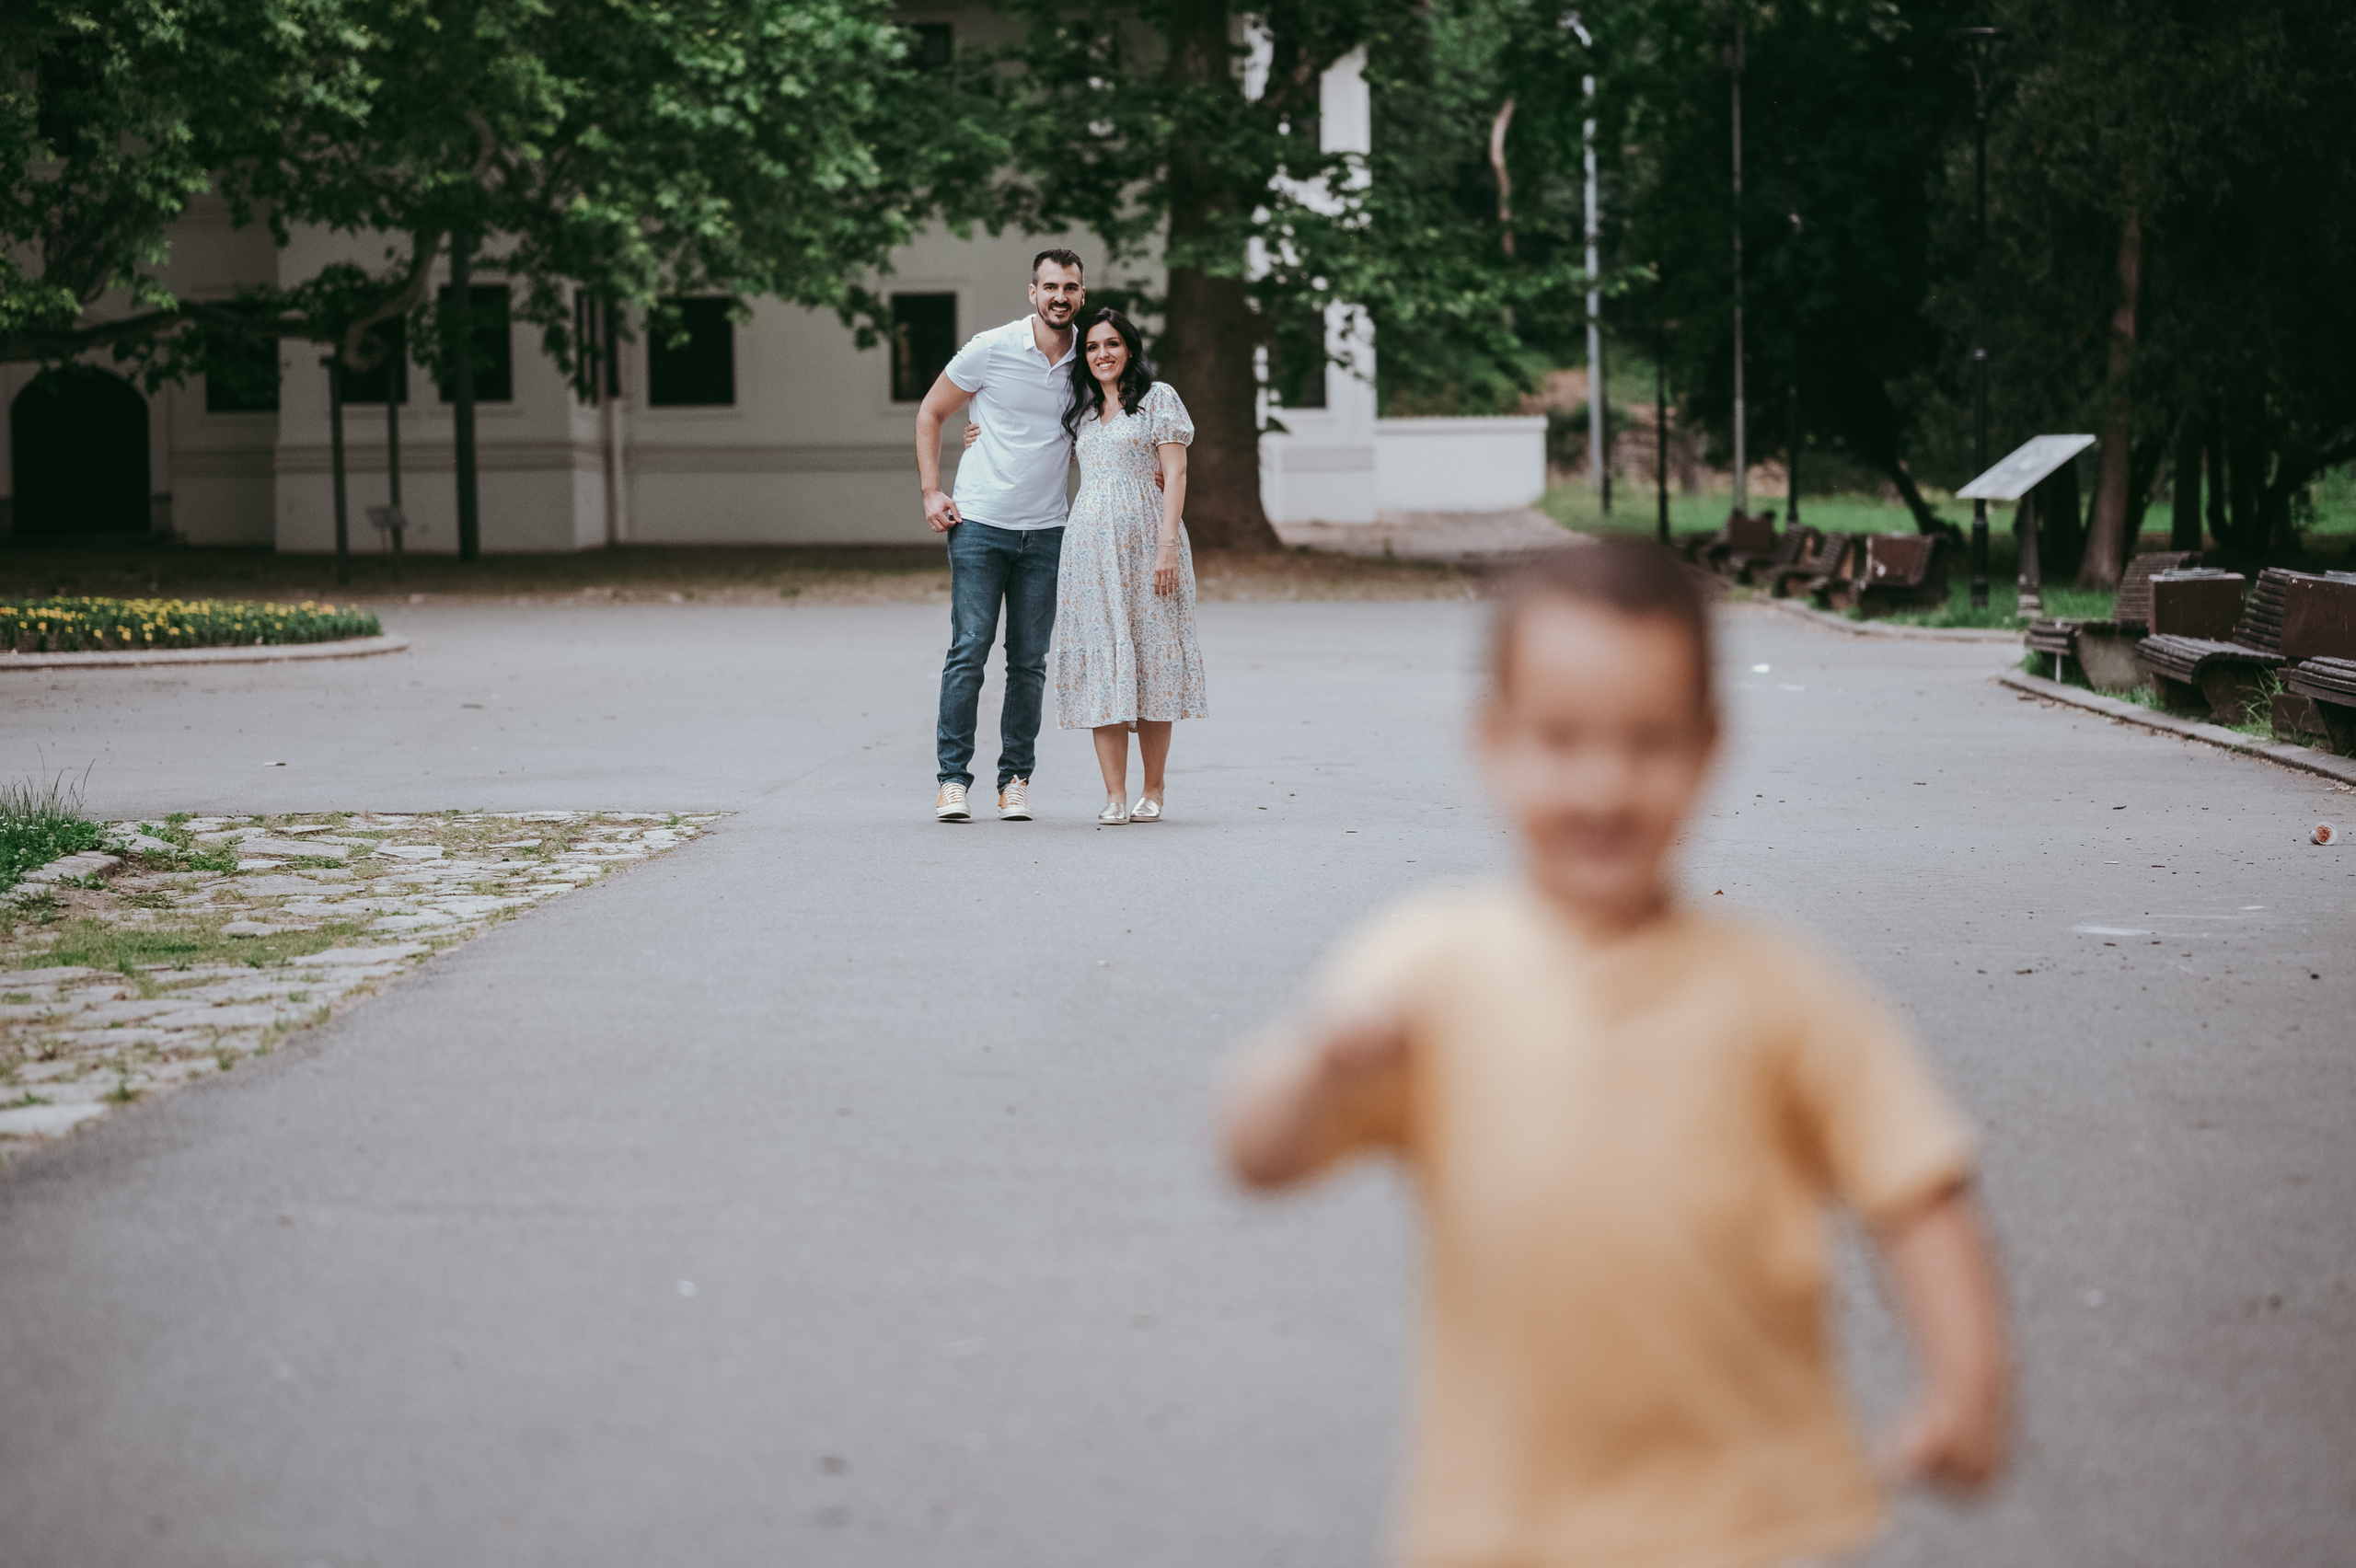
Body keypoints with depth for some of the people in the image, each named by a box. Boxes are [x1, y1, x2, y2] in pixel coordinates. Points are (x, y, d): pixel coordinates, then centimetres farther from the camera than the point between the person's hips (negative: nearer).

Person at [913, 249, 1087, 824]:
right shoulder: (991, 349, -7)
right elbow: (931, 414, 4)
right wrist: (931, 491, -4)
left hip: (1046, 532, 3)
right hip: (979, 524, -3)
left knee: (1029, 661, 4)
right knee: (969, 651, -7)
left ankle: (1016, 779, 11)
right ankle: (953, 778, -3)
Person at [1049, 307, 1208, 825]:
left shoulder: (1158, 398, 3)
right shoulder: (1081, 411, 18)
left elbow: (1175, 475, -4)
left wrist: (1167, 546, -14)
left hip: (1146, 543, -4)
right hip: (1091, 546, 4)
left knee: (1149, 658, -2)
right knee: (1100, 663, -4)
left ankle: (1152, 792, 5)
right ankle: (1114, 797, -6)